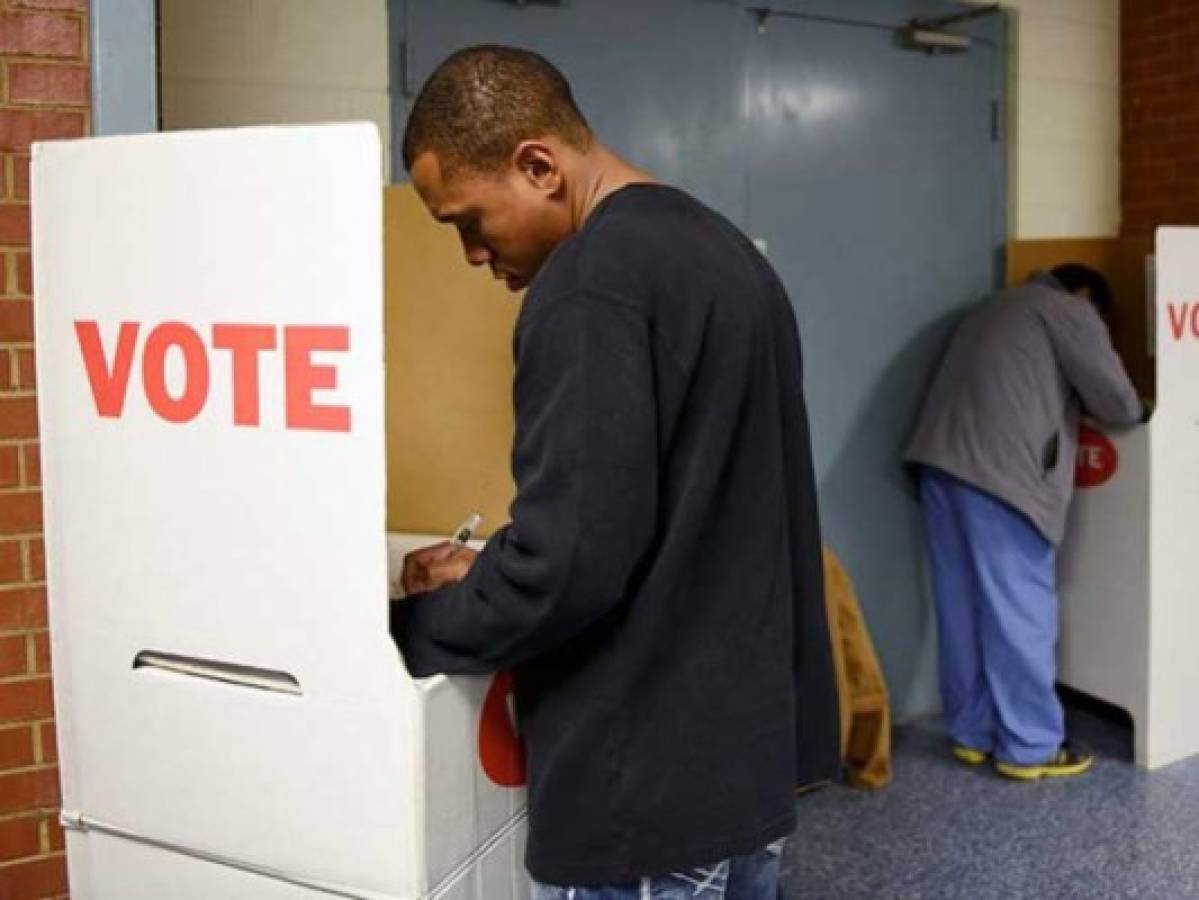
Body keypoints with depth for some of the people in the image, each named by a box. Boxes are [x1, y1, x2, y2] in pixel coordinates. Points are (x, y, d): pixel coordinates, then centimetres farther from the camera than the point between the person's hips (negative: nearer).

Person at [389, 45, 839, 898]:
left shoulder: (591, 281, -20)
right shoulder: (721, 247, 11)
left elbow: (573, 558, -24)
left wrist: (404, 630, -7)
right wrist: (491, 575, 12)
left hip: (649, 786, -9)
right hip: (752, 745, 10)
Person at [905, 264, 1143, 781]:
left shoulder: (997, 308, 32)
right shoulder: (1069, 312, 7)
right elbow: (1120, 404, 3)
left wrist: (1066, 402, 28)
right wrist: (1133, 410, 24)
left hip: (940, 459, 8)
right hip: (998, 469, -8)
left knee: (963, 608, 12)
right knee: (1020, 613, -1)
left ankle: (972, 733, 20)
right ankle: (1029, 747, 6)